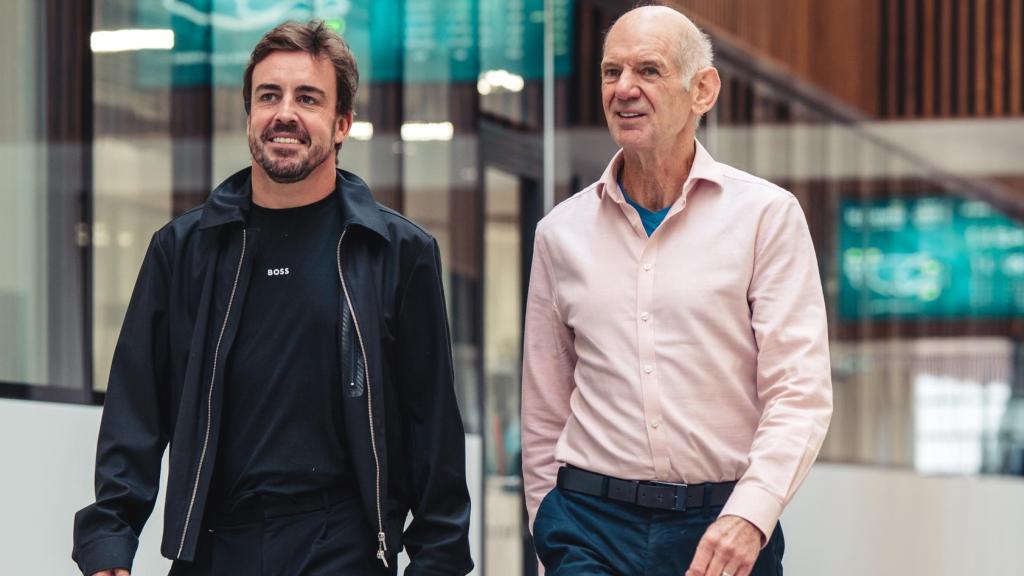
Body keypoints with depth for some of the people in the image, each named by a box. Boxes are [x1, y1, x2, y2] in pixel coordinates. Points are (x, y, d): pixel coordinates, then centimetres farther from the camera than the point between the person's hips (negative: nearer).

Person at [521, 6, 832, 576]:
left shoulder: (768, 214, -1)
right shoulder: (562, 231, 8)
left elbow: (800, 393, -8)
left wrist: (749, 516, -19)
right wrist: (549, 526, 10)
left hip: (724, 527, -1)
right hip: (592, 523, 2)